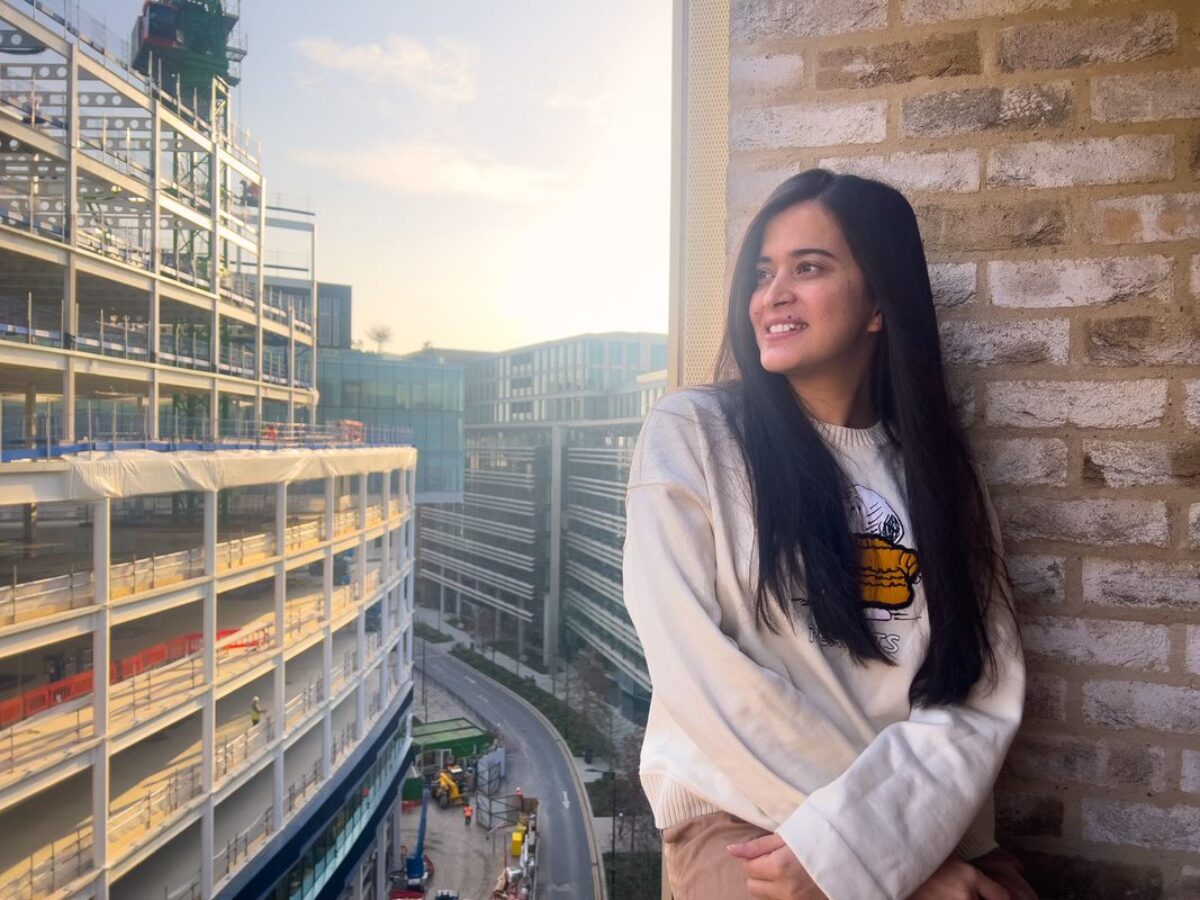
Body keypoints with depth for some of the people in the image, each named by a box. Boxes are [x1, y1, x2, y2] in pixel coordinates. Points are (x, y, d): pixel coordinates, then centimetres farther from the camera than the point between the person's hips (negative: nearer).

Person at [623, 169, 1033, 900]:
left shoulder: (936, 463, 4)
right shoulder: (691, 435, -7)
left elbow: (985, 696, -3)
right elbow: (703, 676, -12)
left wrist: (849, 834, -17)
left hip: (929, 826, 4)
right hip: (741, 816, -4)